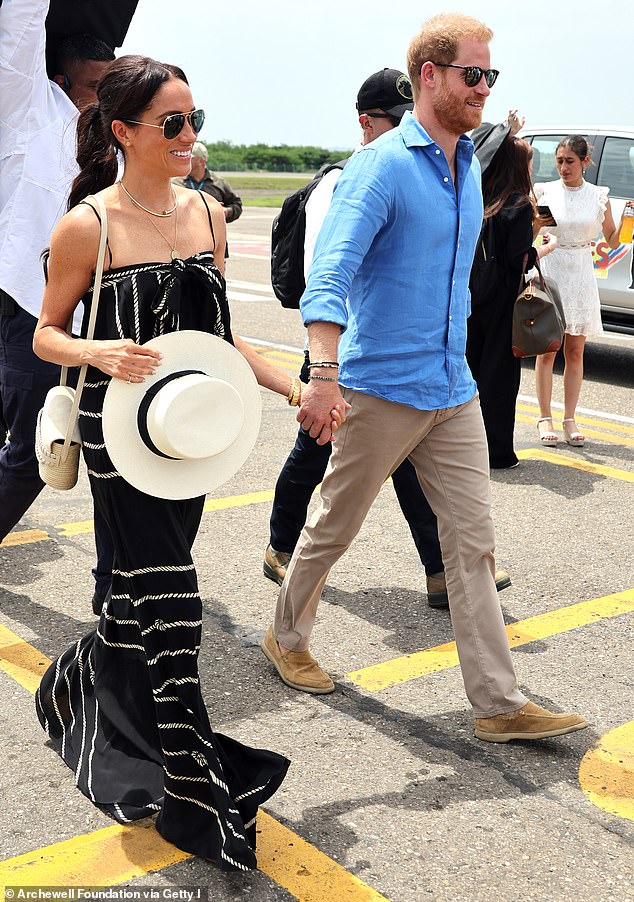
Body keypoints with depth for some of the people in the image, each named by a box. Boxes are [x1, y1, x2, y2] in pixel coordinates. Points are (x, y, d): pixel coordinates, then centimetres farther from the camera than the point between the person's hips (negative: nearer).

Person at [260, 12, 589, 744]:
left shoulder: (468, 167, 12)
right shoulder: (381, 166, -14)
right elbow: (330, 273, -26)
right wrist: (325, 374, -39)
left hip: (454, 393, 7)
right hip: (380, 391, -7)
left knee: (473, 544, 4)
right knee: (333, 527, 10)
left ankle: (499, 704, 10)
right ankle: (286, 639, 34)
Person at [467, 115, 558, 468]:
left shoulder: (480, 197, 6)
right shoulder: (519, 207, -13)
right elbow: (520, 260, -15)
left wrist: (510, 131, 32)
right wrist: (548, 246, 2)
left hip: (471, 296, 6)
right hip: (500, 301, -6)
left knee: (470, 367, 14)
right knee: (499, 373, -1)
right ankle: (497, 452, 3)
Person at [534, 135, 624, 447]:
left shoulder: (598, 196, 4)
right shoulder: (544, 191, 1)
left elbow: (613, 240, 8)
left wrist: (627, 218, -8)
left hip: (581, 278, 1)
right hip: (550, 273, -1)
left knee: (575, 351, 5)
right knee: (547, 350, 0)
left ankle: (569, 420, 12)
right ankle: (545, 419, 7)